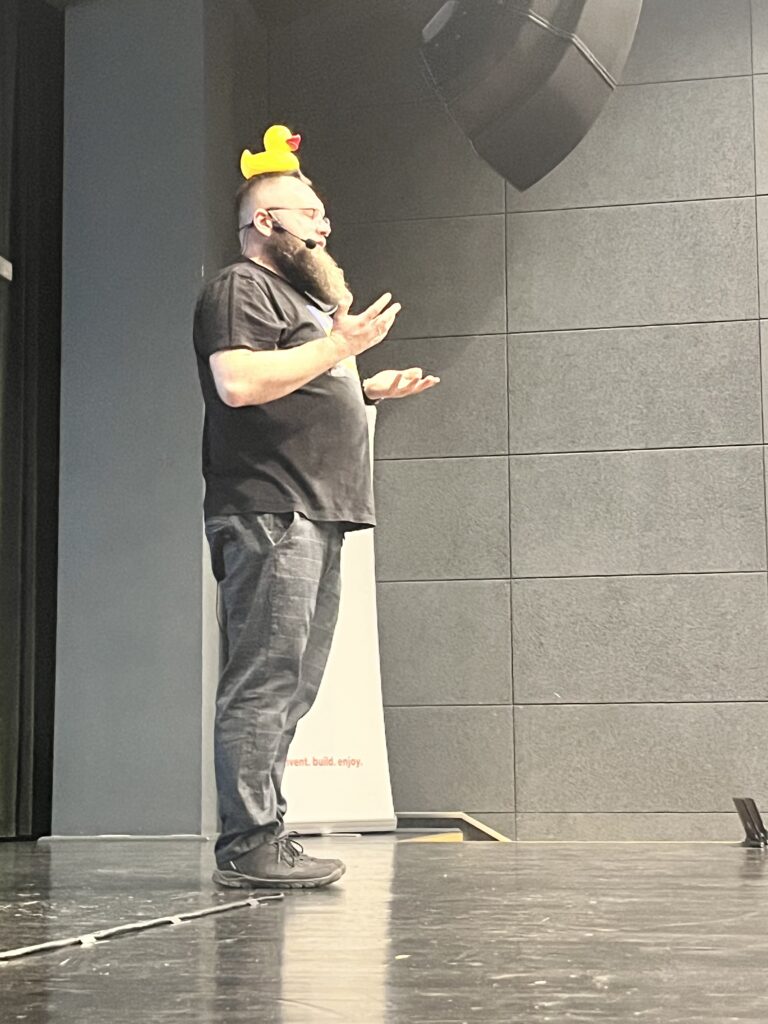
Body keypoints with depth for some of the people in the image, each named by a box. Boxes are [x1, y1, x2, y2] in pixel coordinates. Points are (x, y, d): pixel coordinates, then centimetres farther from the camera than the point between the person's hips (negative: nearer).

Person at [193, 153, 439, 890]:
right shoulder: (241, 288, -3)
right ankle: (248, 847, -12)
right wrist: (338, 345, -14)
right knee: (265, 682, -13)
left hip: (314, 514, 10)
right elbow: (240, 382, -19)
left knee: (291, 686, 8)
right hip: (268, 510, -10)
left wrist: (367, 389, 21)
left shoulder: (297, 296, 29)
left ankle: (262, 840, 11)